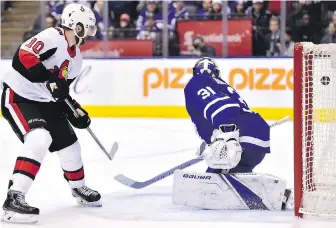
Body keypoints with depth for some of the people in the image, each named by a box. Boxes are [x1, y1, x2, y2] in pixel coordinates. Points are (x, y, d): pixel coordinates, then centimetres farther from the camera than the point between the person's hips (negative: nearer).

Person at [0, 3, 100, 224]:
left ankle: (79, 188, 41)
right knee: (39, 139, -29)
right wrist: (50, 78, -31)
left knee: (68, 143, 16)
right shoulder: (52, 37, -20)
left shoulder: (75, 57, 9)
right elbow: (22, 57, -31)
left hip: (45, 101, 10)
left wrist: (74, 110, 7)